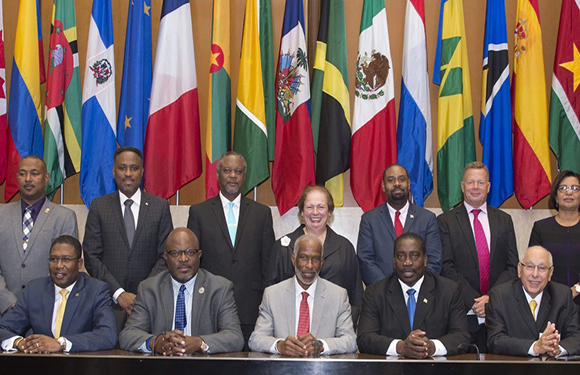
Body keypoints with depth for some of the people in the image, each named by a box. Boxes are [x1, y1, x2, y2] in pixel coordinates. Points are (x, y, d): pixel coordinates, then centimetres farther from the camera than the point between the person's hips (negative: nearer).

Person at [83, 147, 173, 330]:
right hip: (109, 301, 0)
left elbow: (165, 256, 3)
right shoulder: (99, 206, 6)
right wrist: (118, 293, -8)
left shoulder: (160, 206, 7)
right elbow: (92, 257, 2)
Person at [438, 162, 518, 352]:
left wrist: (491, 298, -9)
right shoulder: (445, 221, 3)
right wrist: (474, 301, -14)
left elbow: (512, 266, 6)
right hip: (462, 312, -2)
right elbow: (447, 268, -5)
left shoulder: (504, 220, 12)